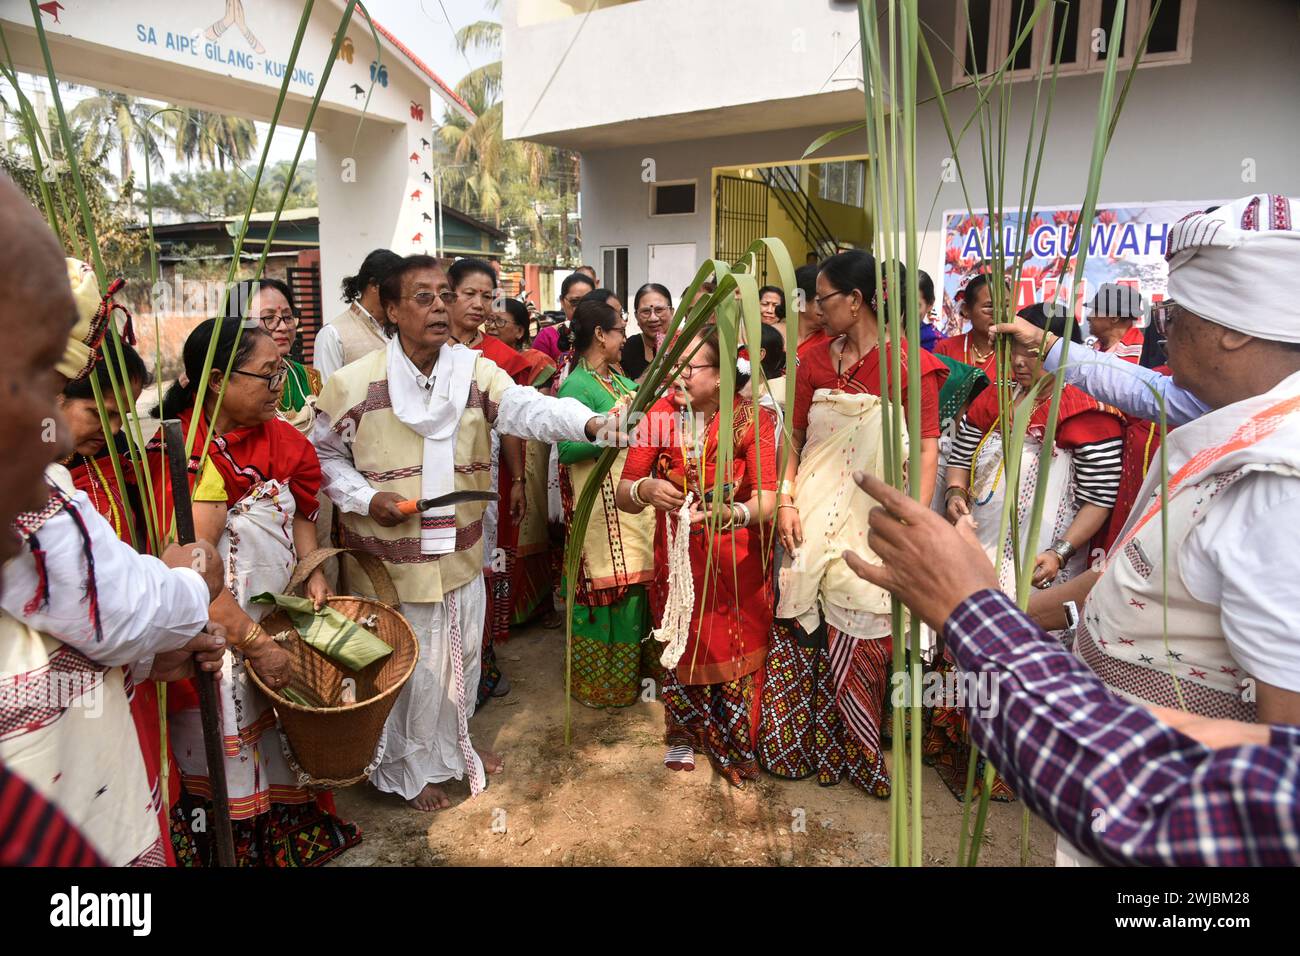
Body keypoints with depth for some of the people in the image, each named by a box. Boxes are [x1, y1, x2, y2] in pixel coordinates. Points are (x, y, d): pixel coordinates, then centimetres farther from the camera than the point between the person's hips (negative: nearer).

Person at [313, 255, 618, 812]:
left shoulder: (475, 372, -5)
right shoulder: (354, 383, -10)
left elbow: (528, 409, -23)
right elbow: (322, 455, 2)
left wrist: (587, 422, -42)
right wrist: (366, 498, -16)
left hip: (460, 553, 3)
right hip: (389, 558, -3)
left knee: (463, 655, 21)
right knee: (406, 666, 12)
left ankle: (454, 744, 49)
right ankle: (409, 769, 39)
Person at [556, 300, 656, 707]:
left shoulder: (617, 378, 14)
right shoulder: (578, 385, -13)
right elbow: (566, 449, -22)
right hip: (604, 506, -9)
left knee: (633, 582, 15)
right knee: (608, 587, 0)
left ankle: (631, 665, 32)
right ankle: (601, 681, 17)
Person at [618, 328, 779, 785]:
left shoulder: (752, 419, -13)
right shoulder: (661, 415, -8)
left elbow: (767, 499, -21)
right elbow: (623, 494, -8)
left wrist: (733, 514, -42)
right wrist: (645, 491, -31)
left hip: (737, 563, -2)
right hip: (676, 557, 2)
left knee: (736, 653, 8)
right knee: (680, 649, 14)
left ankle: (734, 747, 34)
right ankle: (685, 735, 42)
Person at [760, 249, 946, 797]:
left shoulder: (908, 363, -6)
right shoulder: (814, 361, 9)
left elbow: (926, 450, -9)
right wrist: (785, 500, 1)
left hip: (871, 526, -4)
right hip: (811, 521, 4)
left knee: (859, 642, 4)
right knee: (801, 636, 8)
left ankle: (855, 752, 27)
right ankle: (799, 746, 28)